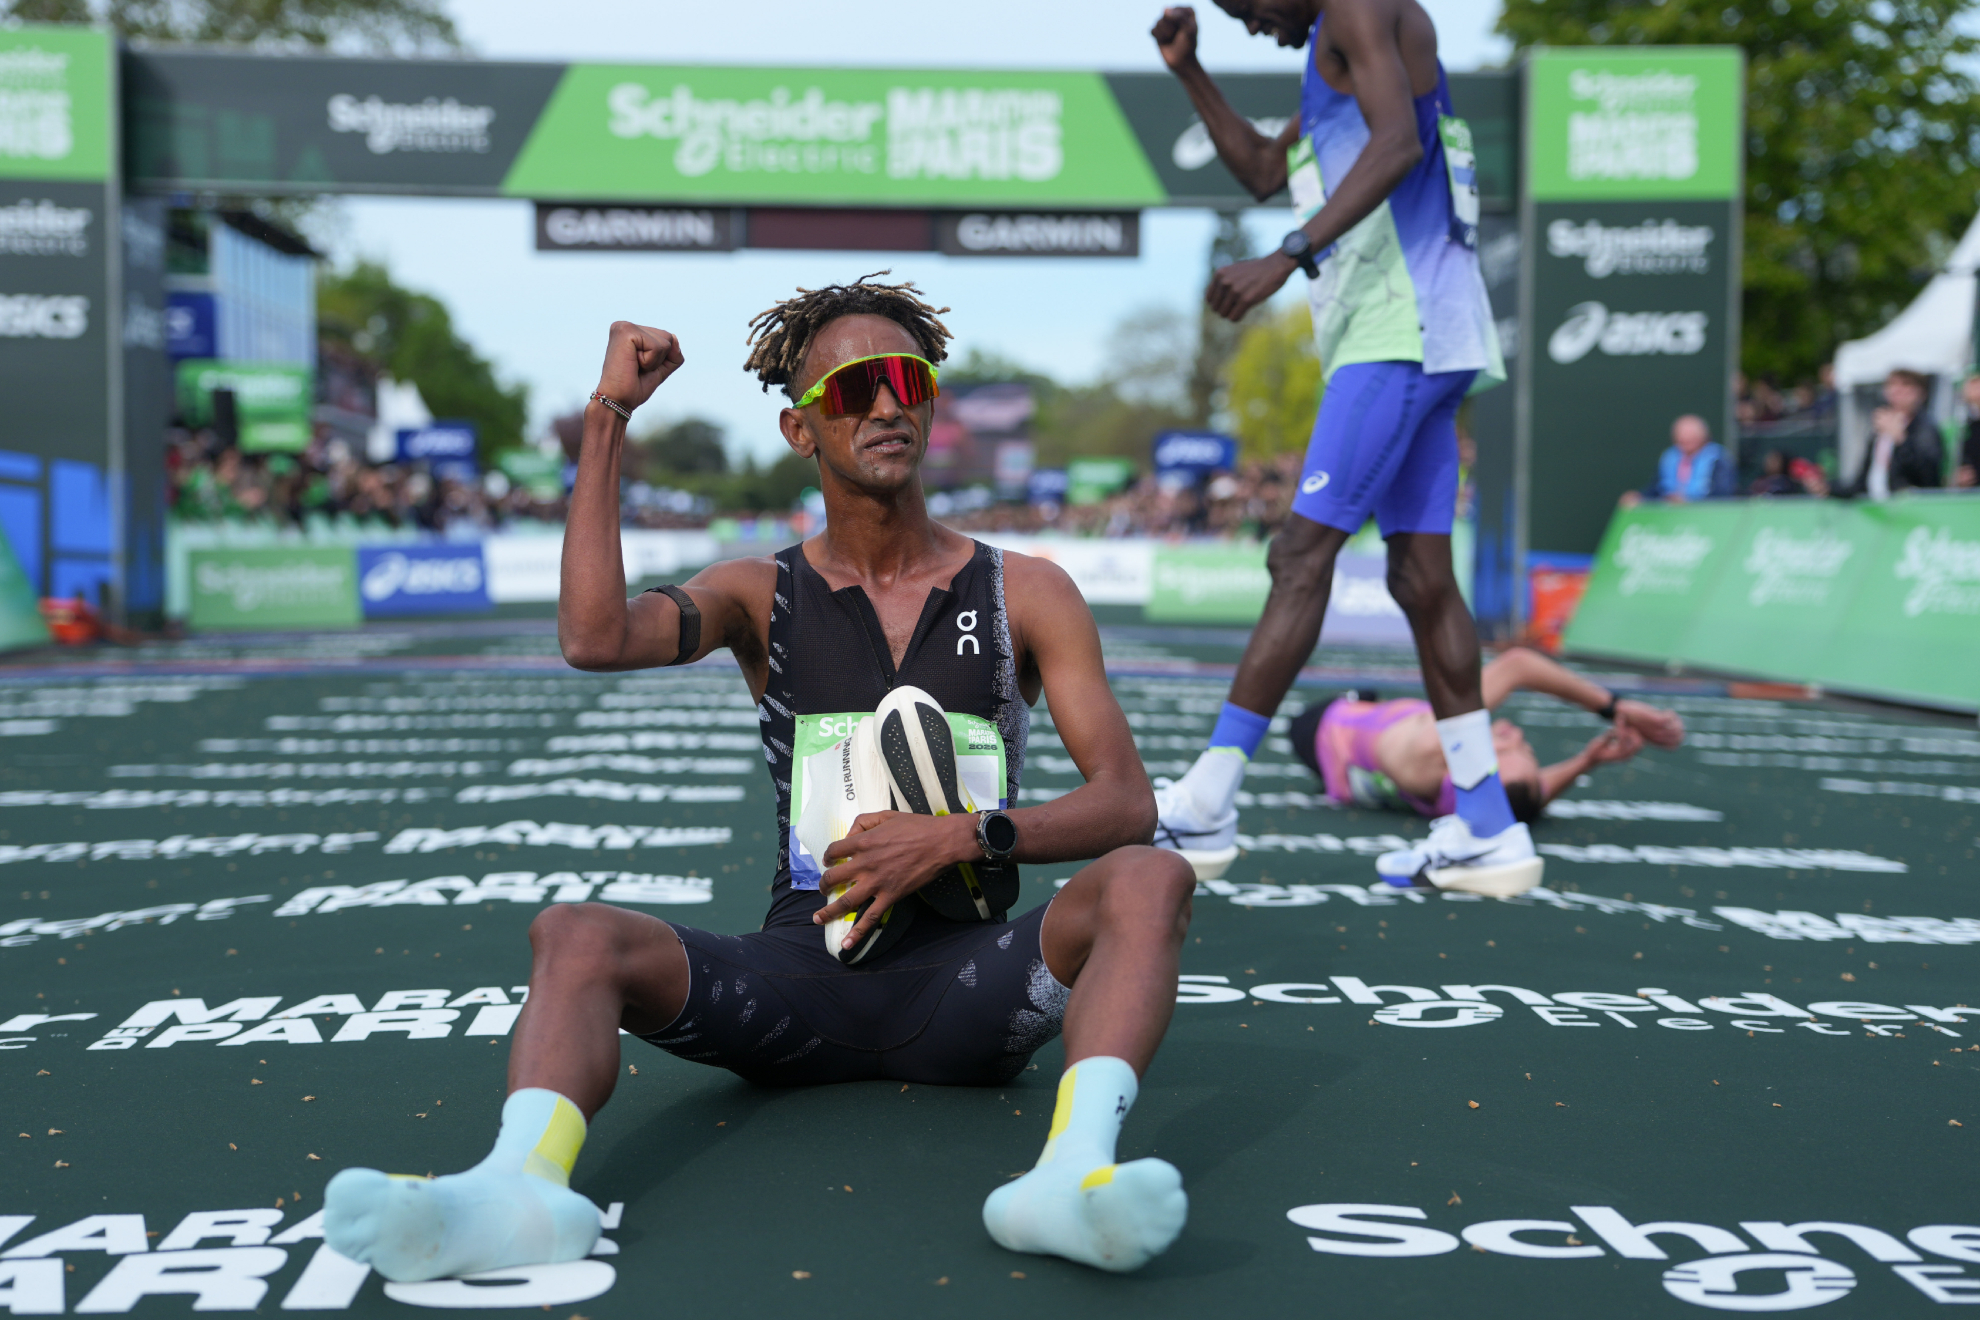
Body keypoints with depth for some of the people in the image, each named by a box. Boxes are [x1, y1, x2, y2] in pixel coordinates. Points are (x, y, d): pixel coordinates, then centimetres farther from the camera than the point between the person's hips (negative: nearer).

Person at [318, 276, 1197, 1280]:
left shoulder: (1026, 594, 8)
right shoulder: (762, 596, 10)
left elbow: (1126, 802, 1)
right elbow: (595, 639, -12)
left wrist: (968, 835, -15)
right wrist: (607, 419, -7)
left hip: (962, 976, -1)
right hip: (800, 970, 1)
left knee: (1149, 880, -28)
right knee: (574, 936, -21)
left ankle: (1075, 1171, -51)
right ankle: (520, 1186, -48)